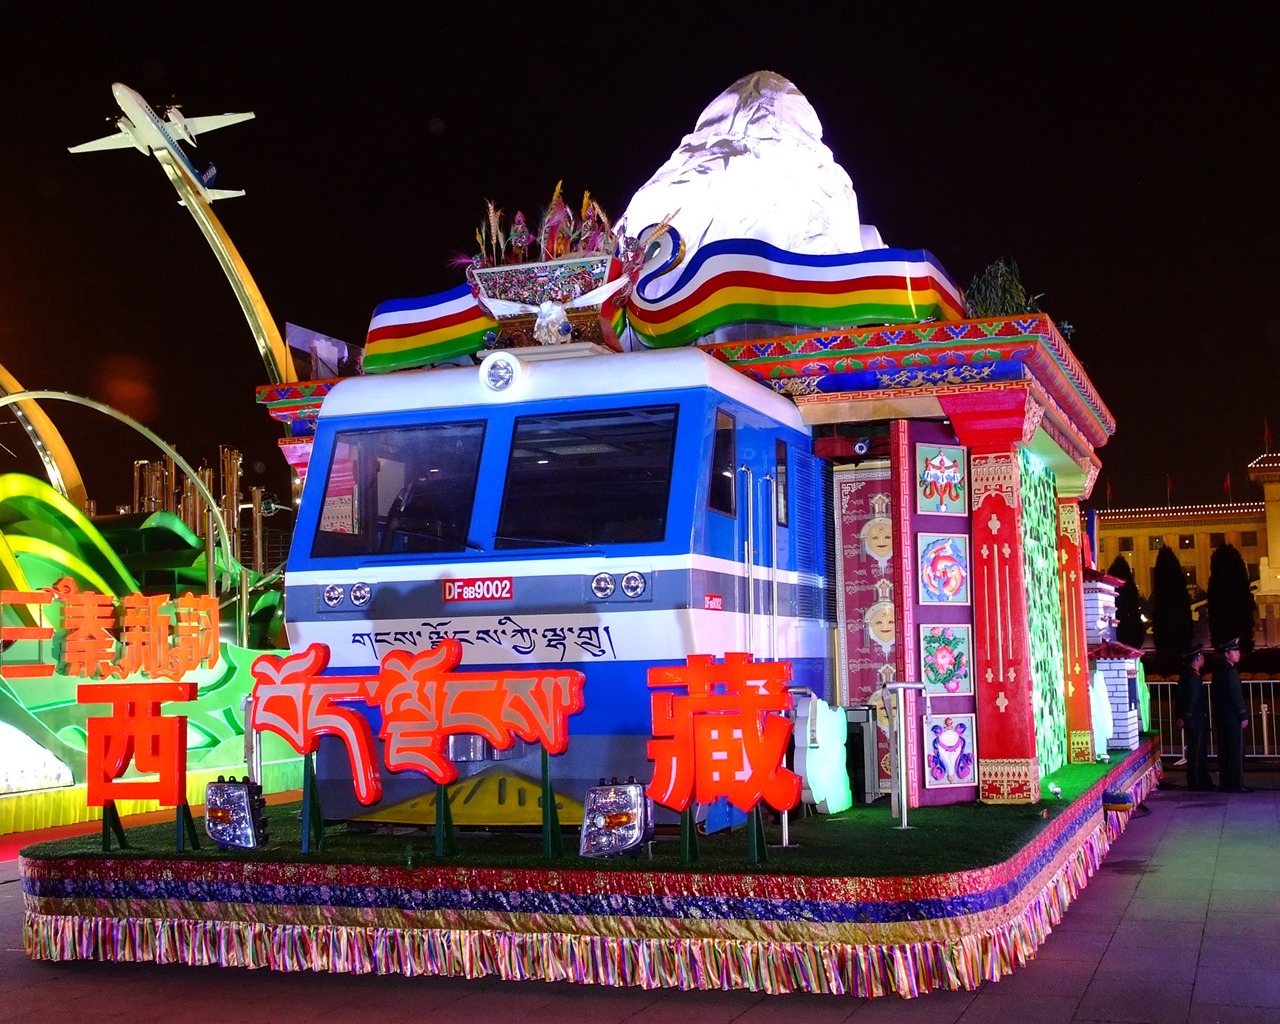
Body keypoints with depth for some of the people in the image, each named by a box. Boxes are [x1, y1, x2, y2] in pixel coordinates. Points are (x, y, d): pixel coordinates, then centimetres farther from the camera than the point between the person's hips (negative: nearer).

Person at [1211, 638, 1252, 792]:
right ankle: (1236, 784, -5)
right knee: (1237, 752, -5)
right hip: (1233, 718, -9)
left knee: (1224, 752, 9)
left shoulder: (1218, 671, 13)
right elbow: (1236, 696, -17)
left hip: (1221, 717, 9)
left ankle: (1225, 784, 11)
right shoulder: (1231, 672, -14)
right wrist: (1243, 716, -13)